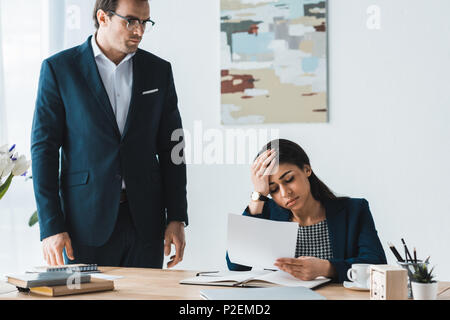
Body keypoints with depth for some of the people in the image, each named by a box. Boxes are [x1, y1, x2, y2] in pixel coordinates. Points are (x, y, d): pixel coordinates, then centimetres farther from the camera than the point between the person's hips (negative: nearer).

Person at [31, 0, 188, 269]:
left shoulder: (158, 70, 8)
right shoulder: (59, 68, -1)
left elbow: (171, 148, 9)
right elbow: (44, 148, -3)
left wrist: (177, 218, 2)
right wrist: (51, 226, -9)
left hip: (145, 221, 3)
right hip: (86, 222, -2)